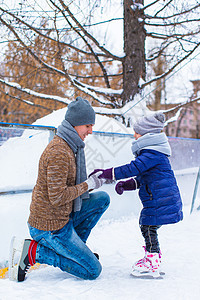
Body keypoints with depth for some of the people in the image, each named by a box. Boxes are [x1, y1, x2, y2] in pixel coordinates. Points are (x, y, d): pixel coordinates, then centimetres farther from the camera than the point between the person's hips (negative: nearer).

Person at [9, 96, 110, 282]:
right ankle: (34, 251, -5)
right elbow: (57, 198, -25)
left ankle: (75, 247, 14)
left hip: (63, 216, 9)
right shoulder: (60, 153, -24)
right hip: (50, 227, -9)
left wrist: (91, 181, 3)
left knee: (102, 198, 13)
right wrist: (87, 185, -15)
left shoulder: (68, 145, 9)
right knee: (93, 271, -4)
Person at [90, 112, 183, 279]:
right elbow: (141, 178, 20)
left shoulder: (152, 154, -17)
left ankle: (153, 264, -1)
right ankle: (153, 256, 27)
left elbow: (134, 168, -26)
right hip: (158, 201, 10)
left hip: (161, 201, -10)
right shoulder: (153, 153, 18)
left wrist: (107, 173, -24)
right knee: (147, 227, 15)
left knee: (148, 227, -7)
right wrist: (125, 184, 6)